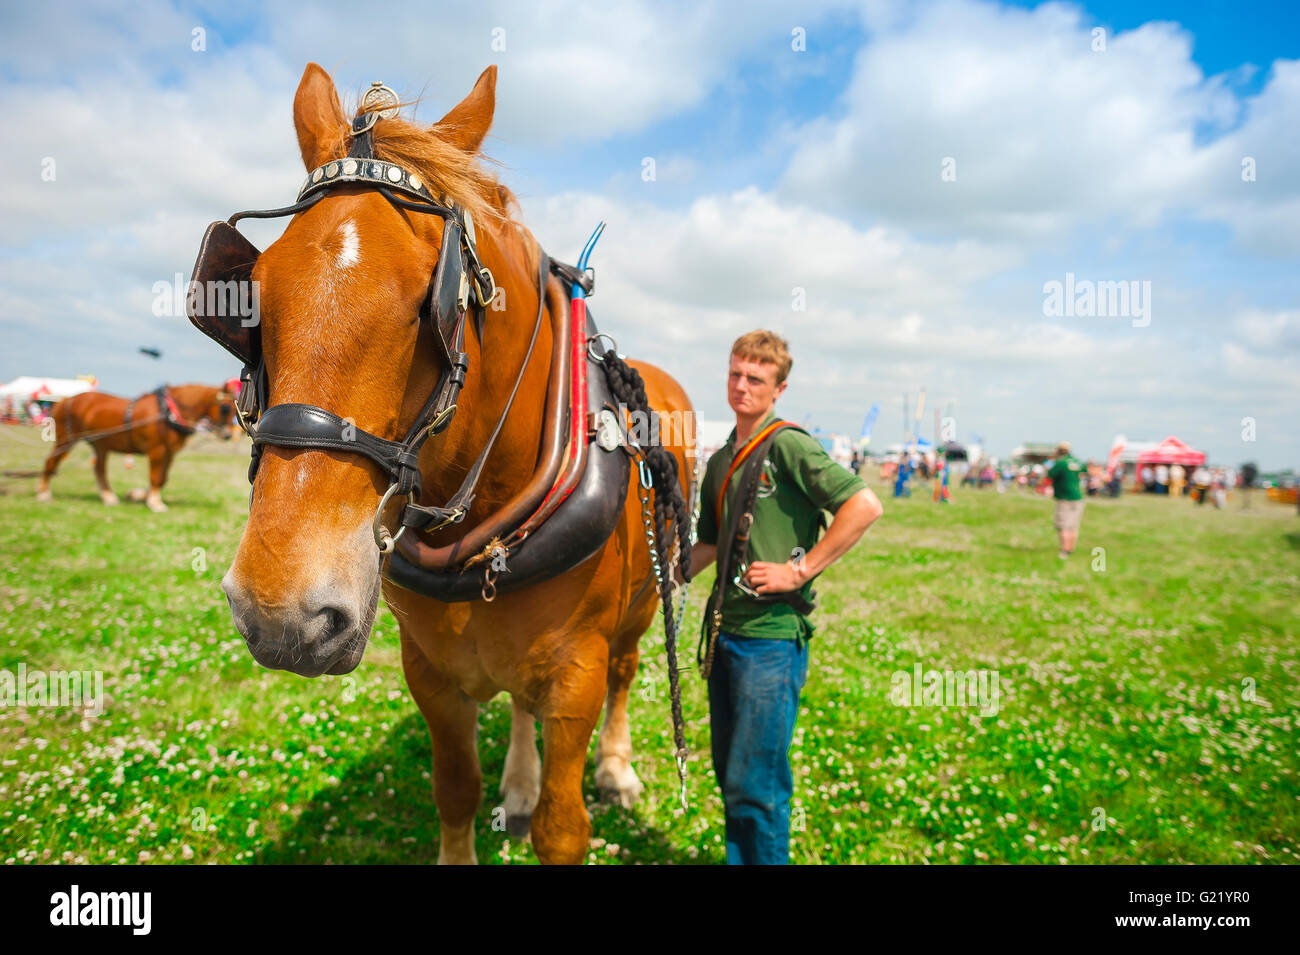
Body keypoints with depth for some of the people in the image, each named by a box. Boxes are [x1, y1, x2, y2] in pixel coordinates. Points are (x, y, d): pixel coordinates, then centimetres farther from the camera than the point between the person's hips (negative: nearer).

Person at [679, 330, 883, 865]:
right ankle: (737, 857, 35)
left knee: (754, 785, -2)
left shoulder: (788, 445, -11)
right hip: (725, 630, 8)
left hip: (773, 636, -8)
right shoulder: (720, 460, 13)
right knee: (728, 774, 18)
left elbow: (865, 506, -21)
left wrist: (800, 570, -19)